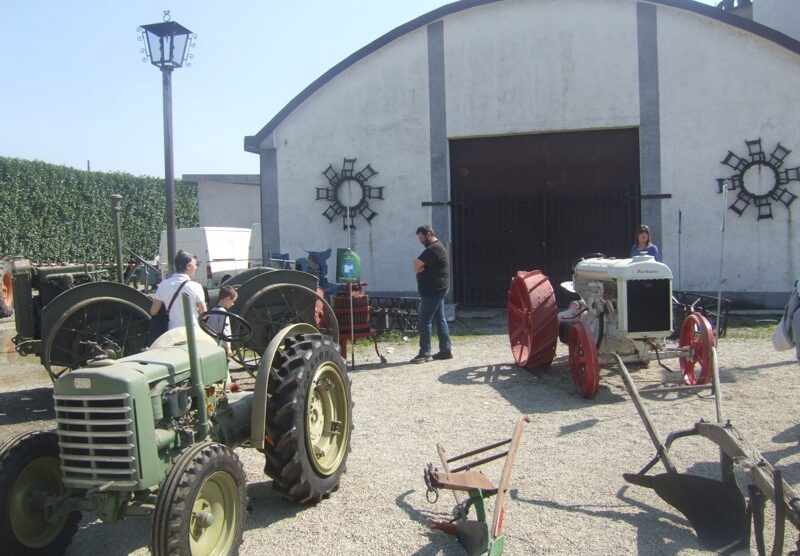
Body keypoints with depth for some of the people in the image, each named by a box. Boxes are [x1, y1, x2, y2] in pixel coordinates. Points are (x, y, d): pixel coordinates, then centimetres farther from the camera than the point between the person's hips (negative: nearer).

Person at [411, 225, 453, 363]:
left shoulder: (433, 249, -17)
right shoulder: (438, 247, 18)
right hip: (437, 290, 11)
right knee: (440, 319, 11)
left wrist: (420, 267, -1)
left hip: (432, 291, -11)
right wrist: (421, 267, -9)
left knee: (424, 321, -8)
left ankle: (425, 353, -6)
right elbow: (418, 267, 12)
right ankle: (446, 350, 14)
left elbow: (416, 265, -21)